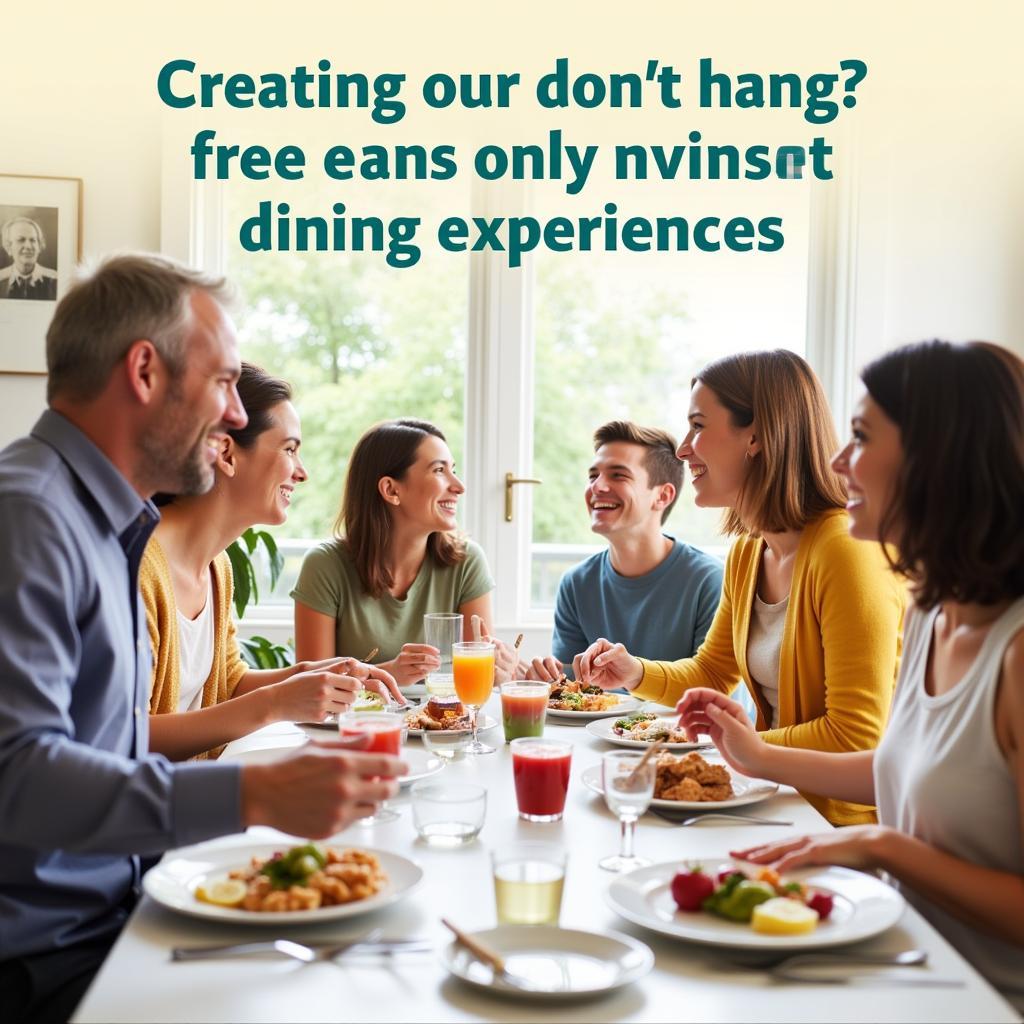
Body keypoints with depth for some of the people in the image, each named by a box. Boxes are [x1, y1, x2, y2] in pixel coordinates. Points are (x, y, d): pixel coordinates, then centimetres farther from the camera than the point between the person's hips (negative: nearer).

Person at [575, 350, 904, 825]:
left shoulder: (848, 551, -22)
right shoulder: (746, 553, 7)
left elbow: (856, 738, -23)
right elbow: (710, 673, 20)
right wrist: (636, 673, 1)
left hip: (846, 821, -7)